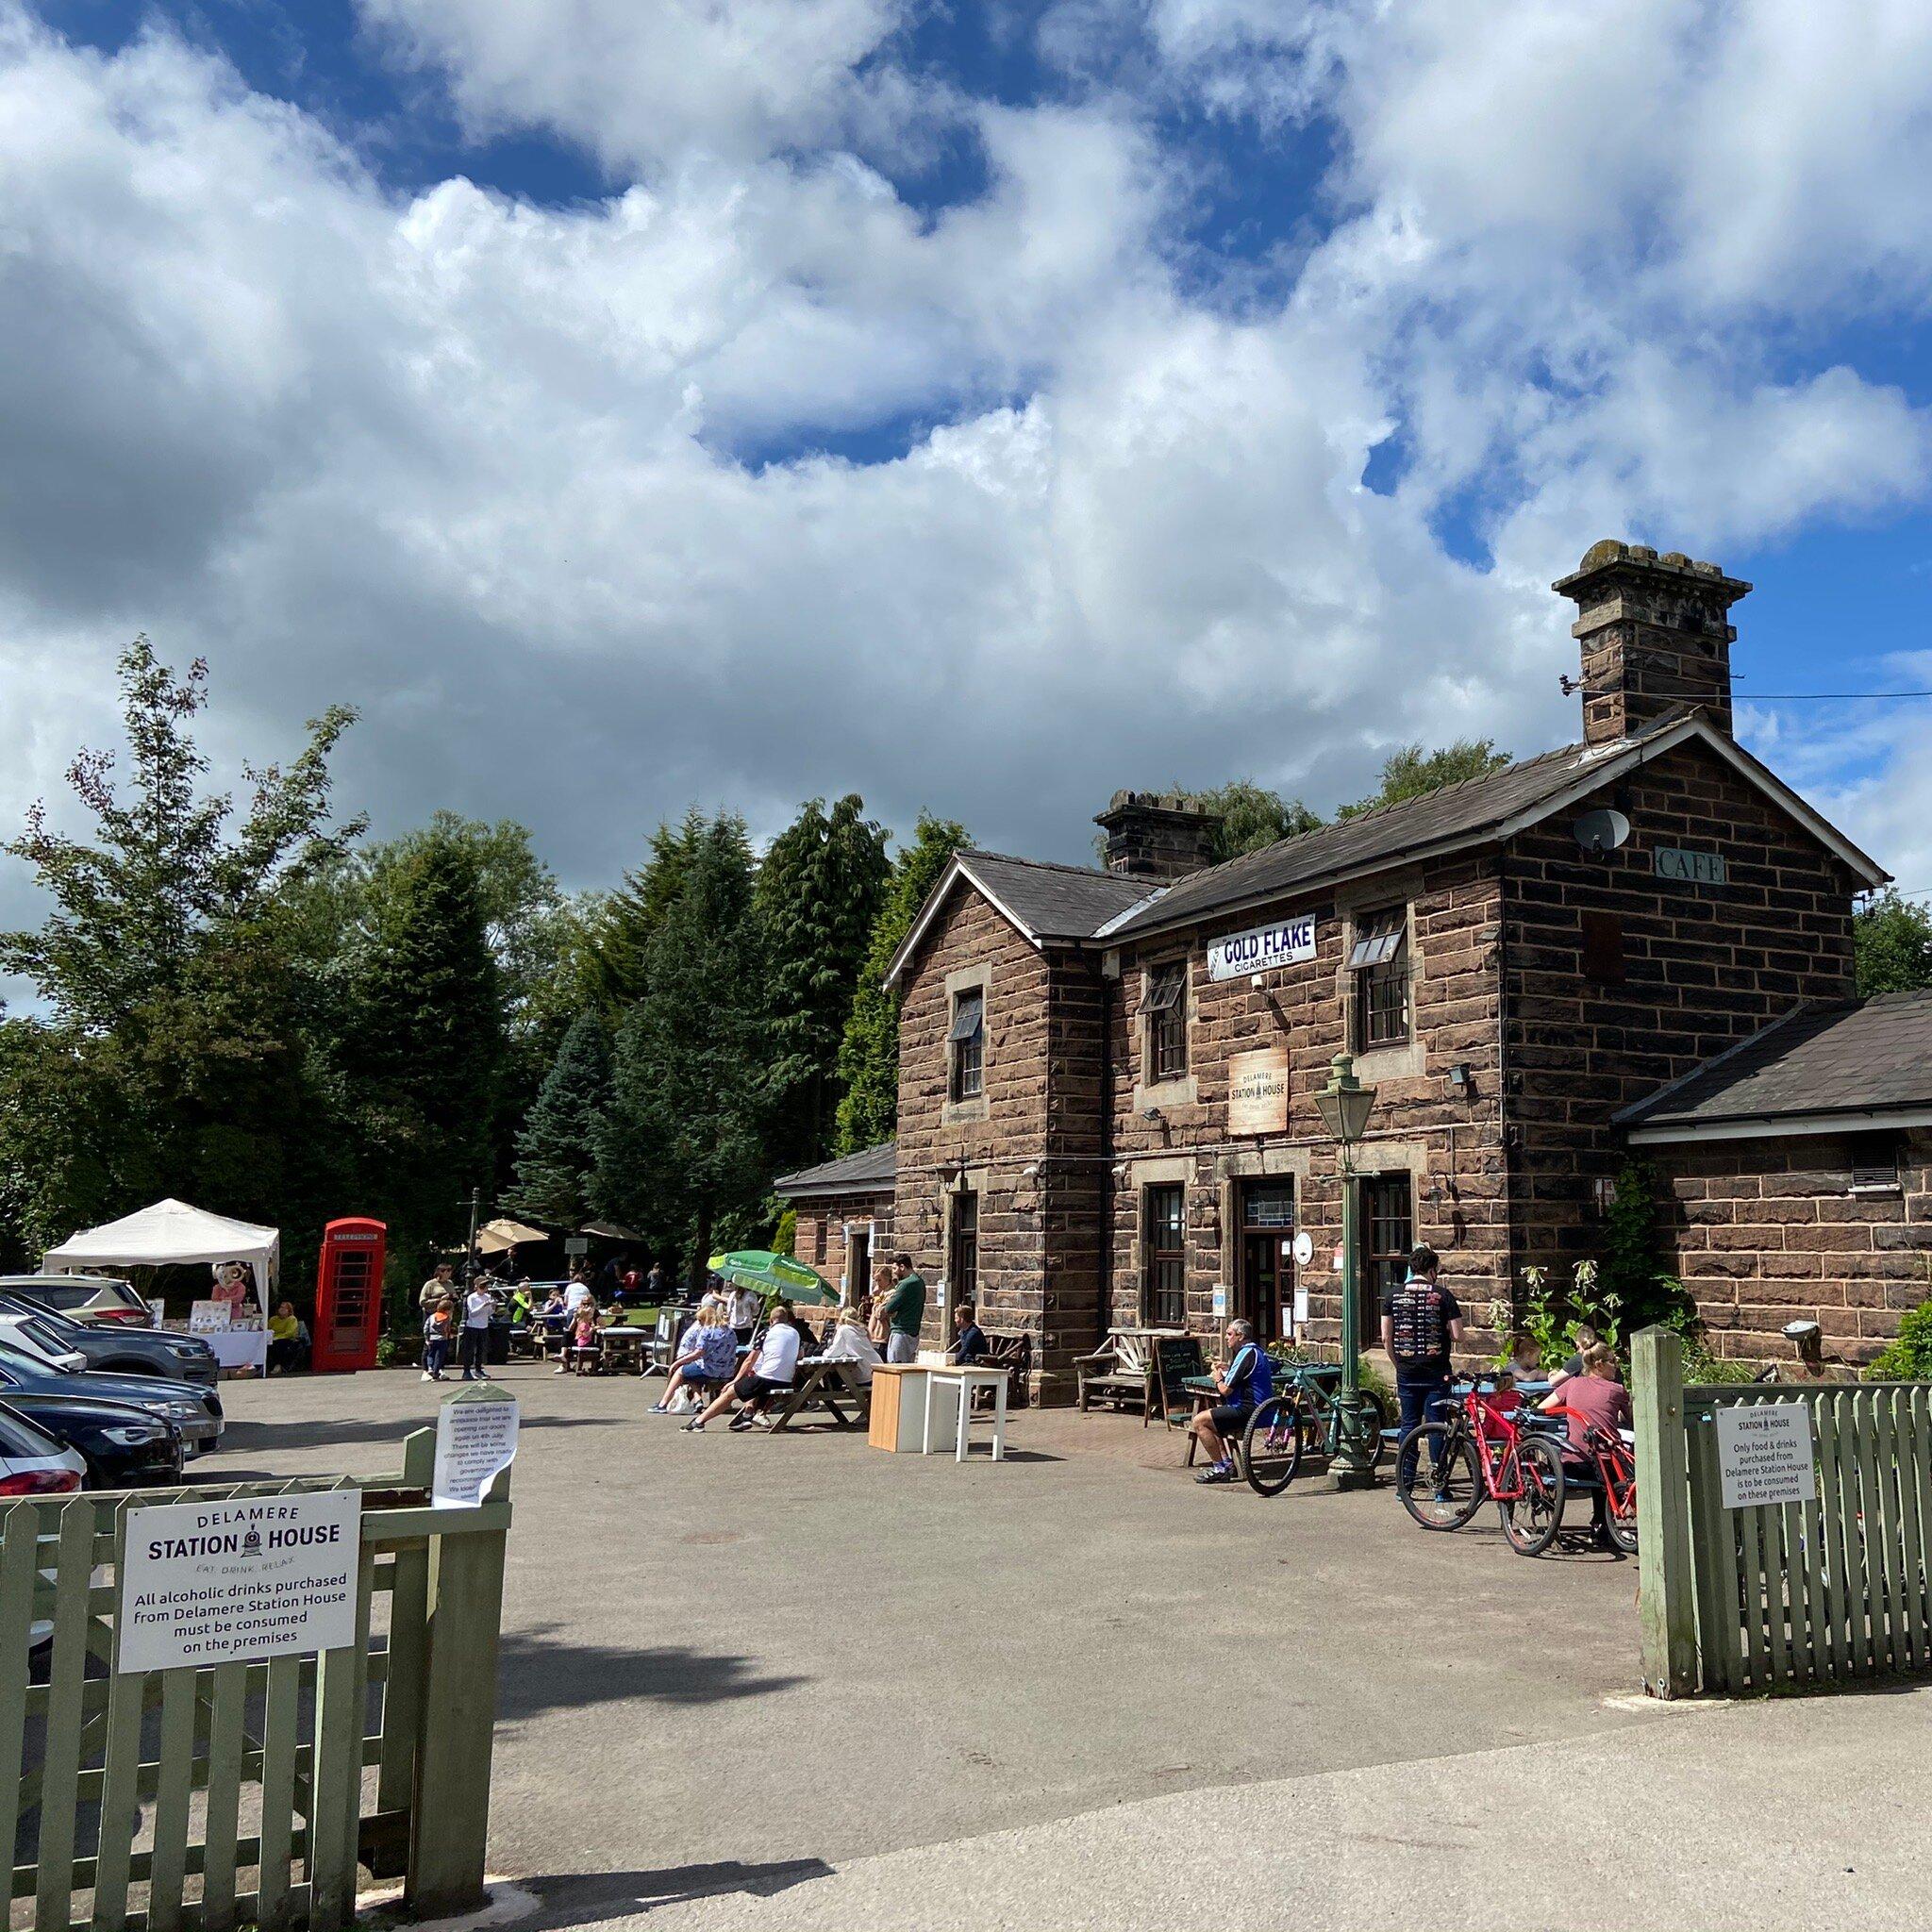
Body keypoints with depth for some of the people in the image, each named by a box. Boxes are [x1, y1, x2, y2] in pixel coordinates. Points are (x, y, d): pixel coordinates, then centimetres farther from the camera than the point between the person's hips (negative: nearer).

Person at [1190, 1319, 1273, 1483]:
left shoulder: (1246, 1354, -17)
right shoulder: (1257, 1351, 16)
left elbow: (1226, 1390, -18)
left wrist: (1218, 1379, 2)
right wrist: (1225, 1374, 13)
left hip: (1247, 1411, -11)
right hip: (1260, 1409, 11)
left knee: (1199, 1422, -11)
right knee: (1215, 1413, 30)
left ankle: (1220, 1468, -8)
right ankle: (1227, 1461, 20)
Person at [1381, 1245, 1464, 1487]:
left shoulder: (1393, 1295, 3)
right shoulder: (1443, 1295, -5)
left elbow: (1386, 1338, 2)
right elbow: (1458, 1336, -8)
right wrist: (1442, 1331, 13)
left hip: (1406, 1372, 3)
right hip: (1436, 1372, -3)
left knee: (1408, 1424, 10)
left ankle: (1404, 1483, 9)